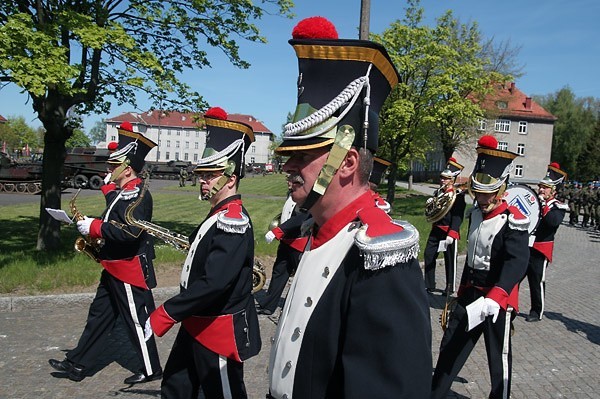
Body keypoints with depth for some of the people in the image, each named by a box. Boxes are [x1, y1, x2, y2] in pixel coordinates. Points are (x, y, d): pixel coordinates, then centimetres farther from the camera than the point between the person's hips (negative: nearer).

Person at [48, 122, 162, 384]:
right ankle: (78, 364, 31)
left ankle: (151, 369, 21)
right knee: (99, 315, 18)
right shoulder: (122, 192, 11)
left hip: (130, 270, -10)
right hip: (115, 269, 10)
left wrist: (94, 227, -24)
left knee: (137, 321, 4)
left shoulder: (137, 195, -22)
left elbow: (130, 232, -34)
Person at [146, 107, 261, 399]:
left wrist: (163, 315, -24)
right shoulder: (219, 216, 8)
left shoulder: (234, 221, -23)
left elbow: (213, 283, -31)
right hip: (196, 325, 10)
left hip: (221, 333, -9)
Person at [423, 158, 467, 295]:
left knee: (450, 261, 6)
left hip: (449, 232, -6)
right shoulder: (438, 192, 9)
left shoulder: (458, 195, -12)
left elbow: (458, 217, -18)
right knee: (429, 255, 6)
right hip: (435, 230, 6)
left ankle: (450, 287, 22)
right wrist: (431, 203, -6)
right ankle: (429, 285, 18)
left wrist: (451, 235, -24)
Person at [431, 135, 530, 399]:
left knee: (498, 357, 10)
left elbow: (517, 263, -30)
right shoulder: (476, 213, 6)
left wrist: (494, 298, -42)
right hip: (470, 294, 7)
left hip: (498, 300, -7)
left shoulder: (513, 221, -18)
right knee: (450, 346, 15)